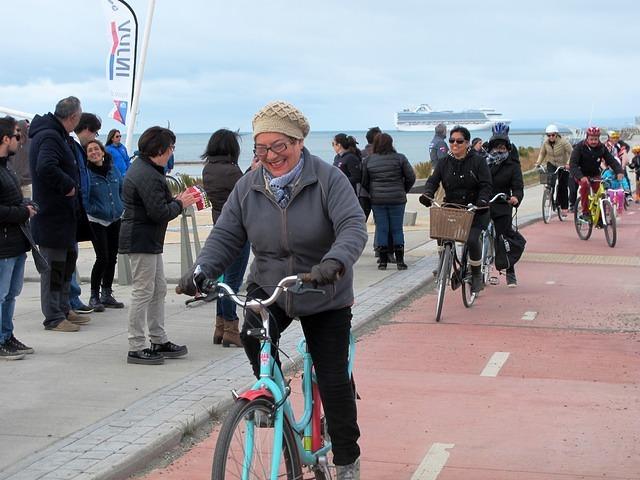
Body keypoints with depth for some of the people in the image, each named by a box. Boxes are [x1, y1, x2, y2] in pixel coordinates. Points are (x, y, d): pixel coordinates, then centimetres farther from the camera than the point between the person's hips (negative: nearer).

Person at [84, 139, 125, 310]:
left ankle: (107, 295, 21)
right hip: (97, 221, -6)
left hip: (115, 219, 6)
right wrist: (91, 210, -16)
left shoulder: (113, 169, 6)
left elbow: (123, 189, 17)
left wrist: (122, 208, 9)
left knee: (112, 258, 9)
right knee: (103, 258, -10)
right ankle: (94, 296, 4)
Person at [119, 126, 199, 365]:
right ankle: (136, 348, 0)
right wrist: (180, 204, -8)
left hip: (148, 240, 11)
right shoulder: (148, 176, -21)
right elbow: (159, 213, -23)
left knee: (159, 289, 15)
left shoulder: (141, 167, 13)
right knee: (144, 292, -6)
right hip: (142, 240, -11)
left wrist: (176, 200, 6)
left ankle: (159, 341, 22)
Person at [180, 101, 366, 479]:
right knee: (253, 336, -30)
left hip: (324, 296, -2)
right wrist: (202, 271, -22)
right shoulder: (248, 187, -2)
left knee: (333, 380, 0)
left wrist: (334, 262, -46)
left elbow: (353, 227, -25)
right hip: (269, 288, 3)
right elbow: (225, 236, -2)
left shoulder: (328, 179, -14)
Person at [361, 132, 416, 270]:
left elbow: (364, 182, 5)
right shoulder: (399, 158, -4)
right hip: (397, 199, -1)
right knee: (397, 229, 7)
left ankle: (383, 260, 7)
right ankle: (400, 260, 6)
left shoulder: (369, 160, 0)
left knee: (381, 229, 7)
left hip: (377, 200, 1)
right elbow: (411, 177, -3)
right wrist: (403, 191, 11)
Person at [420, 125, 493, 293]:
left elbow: (486, 185, -8)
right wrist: (427, 194, -23)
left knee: (472, 240, -22)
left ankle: (477, 274, 2)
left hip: (475, 210, -3)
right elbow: (433, 180, -1)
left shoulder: (478, 161, -2)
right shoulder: (444, 163, 8)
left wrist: (483, 200, -28)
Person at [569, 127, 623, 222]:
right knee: (584, 185, -32)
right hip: (581, 174, -3)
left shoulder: (602, 148, -9)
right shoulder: (580, 147, -19)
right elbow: (573, 164, -27)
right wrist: (581, 177, -43)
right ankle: (584, 212, -24)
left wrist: (619, 171, -33)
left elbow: (611, 160, -13)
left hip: (595, 174, 4)